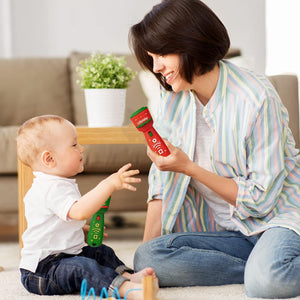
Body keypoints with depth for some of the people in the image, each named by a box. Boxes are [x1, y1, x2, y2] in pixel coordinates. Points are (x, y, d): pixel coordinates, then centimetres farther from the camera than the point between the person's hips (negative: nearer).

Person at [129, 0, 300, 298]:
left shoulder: (256, 99, -16)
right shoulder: (172, 97, 4)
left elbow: (260, 199, -16)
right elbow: (162, 181, 6)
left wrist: (190, 167, -18)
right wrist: (147, 248, -6)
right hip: (228, 232, 6)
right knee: (147, 257, -23)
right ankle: (260, 268, -17)